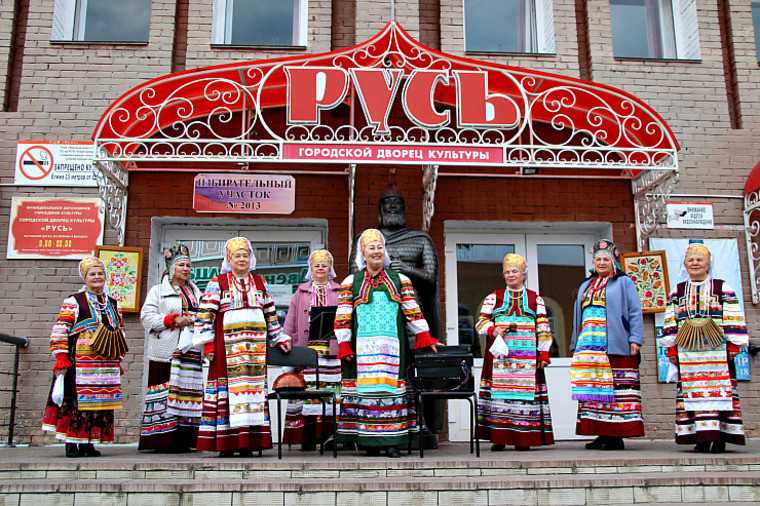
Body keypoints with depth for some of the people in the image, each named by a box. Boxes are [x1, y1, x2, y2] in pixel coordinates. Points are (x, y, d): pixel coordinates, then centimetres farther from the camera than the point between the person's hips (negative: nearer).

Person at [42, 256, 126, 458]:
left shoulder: (114, 304, 18)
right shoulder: (73, 302, 3)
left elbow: (120, 333, 22)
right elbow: (60, 330, -3)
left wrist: (118, 361, 17)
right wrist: (61, 358, -11)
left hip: (107, 364, 5)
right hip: (80, 362, -5)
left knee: (101, 401, 3)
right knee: (77, 399, -6)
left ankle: (88, 442, 12)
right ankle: (71, 443, 5)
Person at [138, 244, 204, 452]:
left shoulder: (195, 292, 23)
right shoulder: (158, 290, 9)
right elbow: (147, 317, -2)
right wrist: (173, 320, -12)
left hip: (191, 351, 4)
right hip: (166, 351, -4)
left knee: (189, 392, -1)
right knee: (165, 393, -9)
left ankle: (183, 440, 3)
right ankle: (163, 440, -5)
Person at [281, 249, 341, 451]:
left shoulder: (339, 292, 15)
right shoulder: (301, 292, 18)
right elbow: (290, 322, 13)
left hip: (332, 350, 0)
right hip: (307, 350, 1)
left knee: (332, 393, -5)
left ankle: (330, 437, 0)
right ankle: (308, 439, 1)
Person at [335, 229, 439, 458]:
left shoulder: (399, 280, 14)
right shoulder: (351, 282, 11)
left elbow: (412, 312, 11)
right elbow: (343, 317, 7)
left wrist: (426, 338, 5)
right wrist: (344, 345, -1)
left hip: (392, 346, 1)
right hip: (363, 347, -1)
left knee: (391, 388, -4)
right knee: (366, 389, -4)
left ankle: (392, 441, 0)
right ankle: (369, 441, 2)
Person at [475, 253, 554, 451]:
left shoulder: (535, 299, 15)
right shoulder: (494, 298, 15)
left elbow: (543, 329, 10)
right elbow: (481, 323, 10)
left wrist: (544, 354, 1)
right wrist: (492, 329, -11)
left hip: (527, 357, 0)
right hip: (499, 353, 0)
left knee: (525, 390, -6)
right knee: (499, 390, -7)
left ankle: (523, 439, 0)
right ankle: (499, 438, -3)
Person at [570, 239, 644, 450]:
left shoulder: (623, 282, 8)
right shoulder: (586, 286, 24)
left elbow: (635, 312, 0)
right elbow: (578, 316, 24)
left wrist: (635, 339, -10)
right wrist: (576, 344, 17)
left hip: (615, 346, -5)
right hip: (589, 347, 5)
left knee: (617, 389, -7)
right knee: (593, 389, 1)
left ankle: (616, 436, -4)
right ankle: (602, 434, 5)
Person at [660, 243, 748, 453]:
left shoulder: (723, 289, 8)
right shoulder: (677, 292, 14)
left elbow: (733, 318, 4)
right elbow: (670, 322, 13)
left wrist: (733, 345, -4)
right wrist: (672, 349, 6)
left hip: (717, 350, -2)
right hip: (687, 352, 2)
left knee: (719, 389, -6)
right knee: (692, 392, -4)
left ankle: (719, 437, -2)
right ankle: (701, 438, -1)